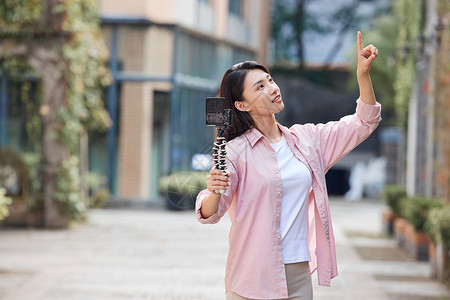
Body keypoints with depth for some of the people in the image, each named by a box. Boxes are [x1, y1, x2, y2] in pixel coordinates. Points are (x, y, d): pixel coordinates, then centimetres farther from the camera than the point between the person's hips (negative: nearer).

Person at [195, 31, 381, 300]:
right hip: (252, 278, -4)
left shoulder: (305, 139, 9)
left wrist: (363, 73, 0)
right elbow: (208, 214, -12)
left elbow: (362, 124, 12)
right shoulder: (237, 151, -7)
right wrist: (214, 192, -35)